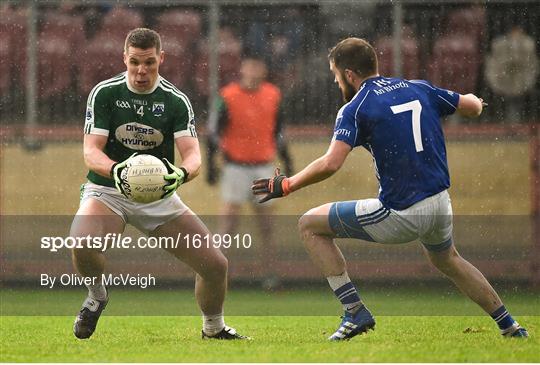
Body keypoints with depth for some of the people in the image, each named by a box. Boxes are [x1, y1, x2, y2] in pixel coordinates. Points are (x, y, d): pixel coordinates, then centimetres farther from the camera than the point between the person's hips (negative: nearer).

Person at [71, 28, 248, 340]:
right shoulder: (105, 93, -8)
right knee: (82, 244, -35)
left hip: (159, 195, 2)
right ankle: (97, 295, 0)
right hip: (108, 191, -2)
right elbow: (91, 151, -14)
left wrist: (182, 173, -39)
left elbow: (193, 155, -14)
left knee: (216, 264, -8)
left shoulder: (176, 100, -5)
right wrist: (115, 170, -37)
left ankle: (214, 327, 24)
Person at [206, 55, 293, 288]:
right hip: (236, 166, -4)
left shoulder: (273, 96, 6)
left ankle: (269, 275, 7)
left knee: (266, 225, 3)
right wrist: (211, 164, -7)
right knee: (229, 223, -6)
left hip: (264, 167, 4)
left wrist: (287, 161, 15)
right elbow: (214, 131, -3)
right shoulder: (229, 97, -7)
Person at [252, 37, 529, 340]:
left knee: (311, 225, 8)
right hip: (441, 206, 7)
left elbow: (331, 164, -22)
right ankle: (509, 326, 38)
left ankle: (355, 311, 1)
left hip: (400, 216, -7)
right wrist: (472, 98, 41)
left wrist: (287, 185, -10)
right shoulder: (420, 89, 7)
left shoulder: (355, 109, -9)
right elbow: (474, 107, 18)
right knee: (447, 260, 38)